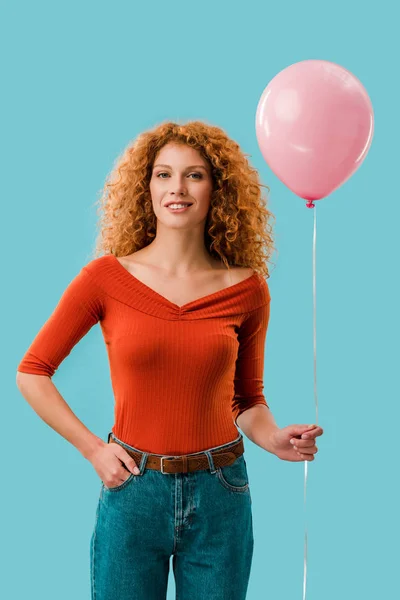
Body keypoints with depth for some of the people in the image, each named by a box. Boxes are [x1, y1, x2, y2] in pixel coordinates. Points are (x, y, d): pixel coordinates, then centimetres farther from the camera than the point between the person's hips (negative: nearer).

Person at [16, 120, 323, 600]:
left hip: (220, 495, 1)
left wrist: (274, 439, -9)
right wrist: (93, 449, -4)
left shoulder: (245, 289, -2)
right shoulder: (108, 277, -6)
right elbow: (32, 371, 2)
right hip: (132, 491, -1)